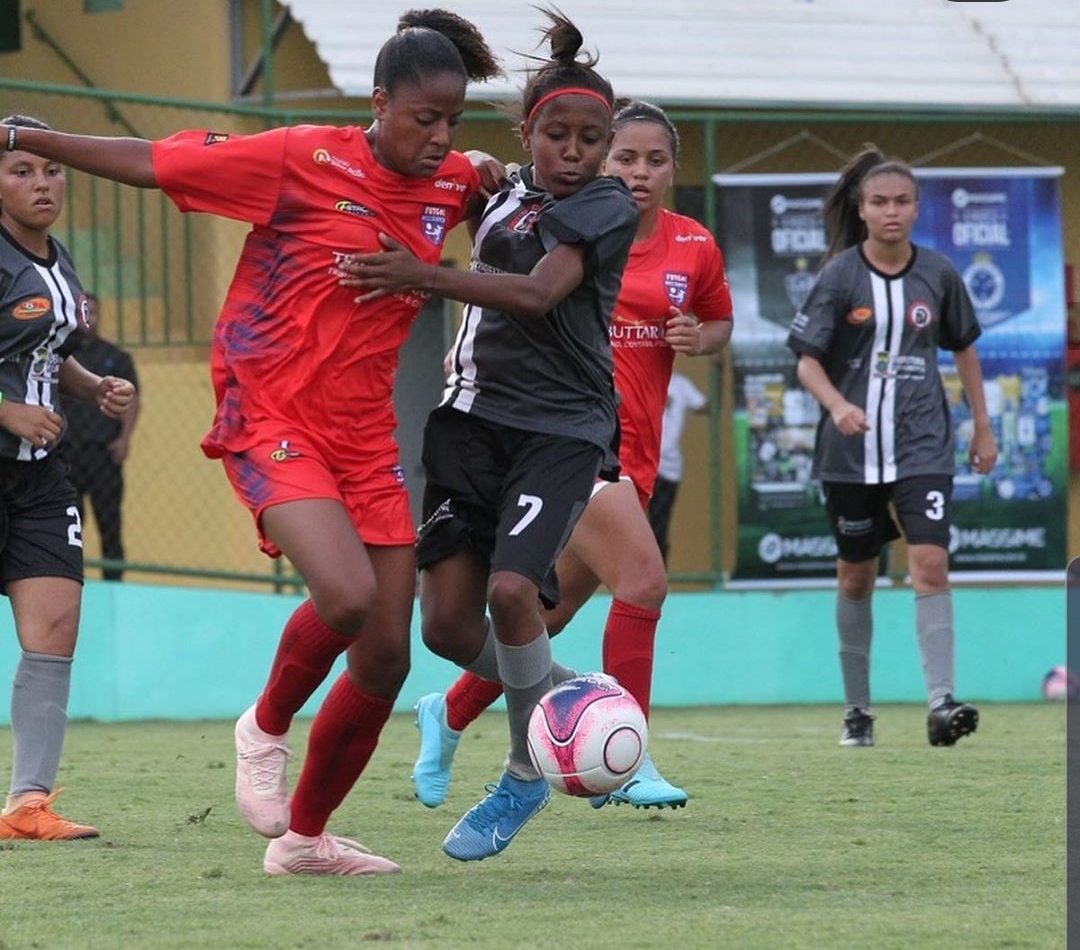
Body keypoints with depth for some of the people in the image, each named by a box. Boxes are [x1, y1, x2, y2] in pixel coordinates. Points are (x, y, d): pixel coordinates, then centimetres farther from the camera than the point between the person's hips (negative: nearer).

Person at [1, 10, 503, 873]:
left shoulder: (450, 186, 5)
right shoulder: (302, 161, -12)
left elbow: (507, 182, 31)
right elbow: (148, 163, -6)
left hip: (368, 439, 6)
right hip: (273, 422, -6)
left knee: (386, 656, 2)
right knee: (347, 595, -30)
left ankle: (305, 834, 21)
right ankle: (266, 728, 1)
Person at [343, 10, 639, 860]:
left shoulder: (607, 206, -6)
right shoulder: (507, 195, 14)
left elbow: (538, 294, -22)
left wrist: (426, 278, -31)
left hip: (561, 428, -6)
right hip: (475, 415, 6)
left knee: (511, 588, -26)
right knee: (447, 622, -4)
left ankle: (527, 774, -5)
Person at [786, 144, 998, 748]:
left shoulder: (938, 273, 2)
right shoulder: (841, 276, -5)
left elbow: (964, 348, 15)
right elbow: (808, 360, -6)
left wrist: (983, 428, 16)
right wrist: (837, 405, -25)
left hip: (922, 445, 0)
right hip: (853, 449, 0)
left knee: (931, 563, -15)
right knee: (856, 577, 9)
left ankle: (941, 700, -19)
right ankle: (858, 709, 21)